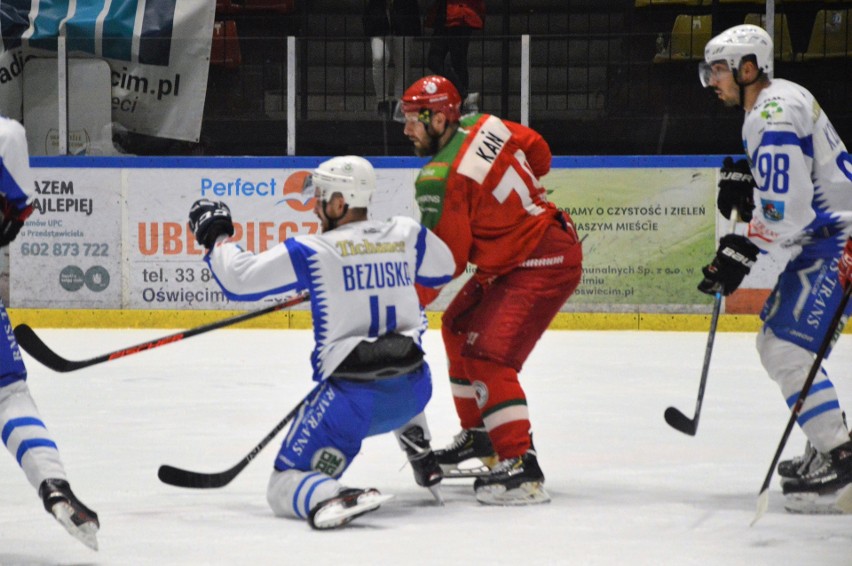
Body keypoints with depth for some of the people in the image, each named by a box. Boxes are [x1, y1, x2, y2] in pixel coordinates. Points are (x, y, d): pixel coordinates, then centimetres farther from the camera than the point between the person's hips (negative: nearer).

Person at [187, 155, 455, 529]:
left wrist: (215, 237, 12)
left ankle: (334, 498, -32)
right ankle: (428, 471, 31)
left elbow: (239, 280, -5)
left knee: (285, 486, 1)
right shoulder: (406, 235, 4)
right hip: (413, 391, 5)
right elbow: (443, 270, 25)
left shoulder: (312, 252, -8)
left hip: (351, 399, -5)